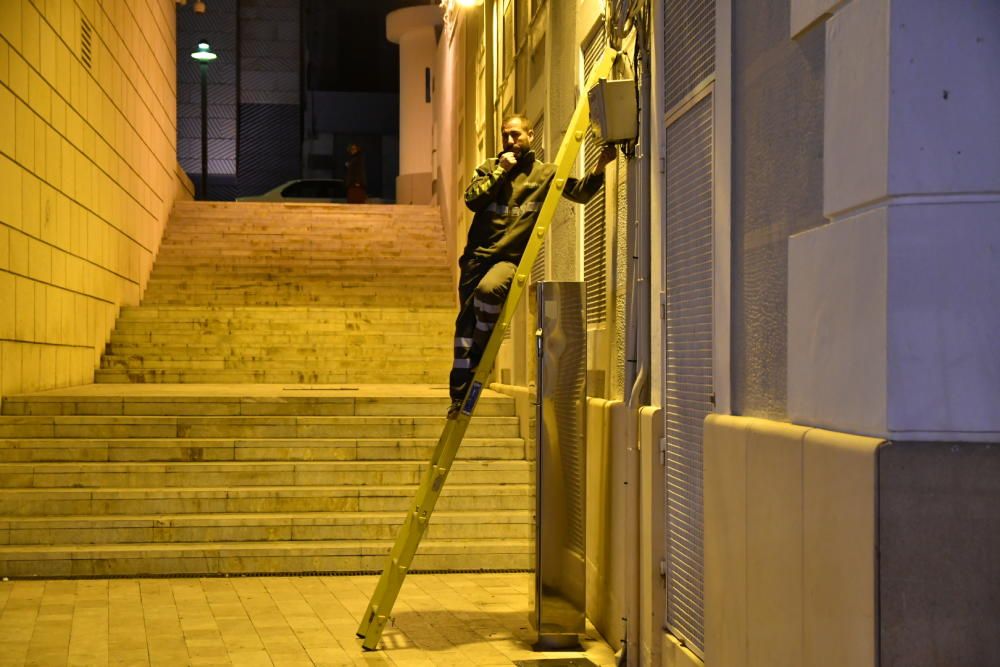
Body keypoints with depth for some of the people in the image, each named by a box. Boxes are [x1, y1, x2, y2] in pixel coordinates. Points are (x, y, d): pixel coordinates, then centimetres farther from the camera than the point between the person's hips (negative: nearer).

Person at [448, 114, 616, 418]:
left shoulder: (545, 173, 8)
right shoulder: (490, 167, 14)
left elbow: (580, 193, 2)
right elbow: (472, 199, 0)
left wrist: (599, 168, -14)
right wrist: (500, 171, -5)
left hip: (511, 258, -3)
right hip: (477, 255, 3)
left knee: (488, 289, -36)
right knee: (465, 323, 2)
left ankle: (479, 357, -16)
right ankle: (460, 393, 11)